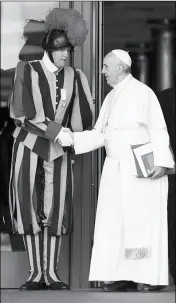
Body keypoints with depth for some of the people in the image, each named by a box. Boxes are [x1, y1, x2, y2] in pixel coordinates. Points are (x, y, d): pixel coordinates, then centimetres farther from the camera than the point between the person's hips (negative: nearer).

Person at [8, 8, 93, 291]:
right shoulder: (26, 70, -4)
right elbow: (23, 113, -13)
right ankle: (36, 273, 1)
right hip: (28, 148, -2)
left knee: (56, 209, -2)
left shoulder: (73, 76, 5)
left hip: (58, 151, 2)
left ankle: (51, 272, 3)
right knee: (30, 208, -4)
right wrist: (56, 132, -18)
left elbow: (82, 119, 3)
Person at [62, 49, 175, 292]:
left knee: (143, 220, -6)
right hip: (115, 169, 7)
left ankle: (151, 276, -2)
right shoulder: (110, 98, 15)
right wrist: (72, 137, 2)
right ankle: (123, 275, 3)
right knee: (116, 222, 2)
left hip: (142, 169, -7)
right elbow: (99, 135, 14)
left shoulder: (142, 92, -7)